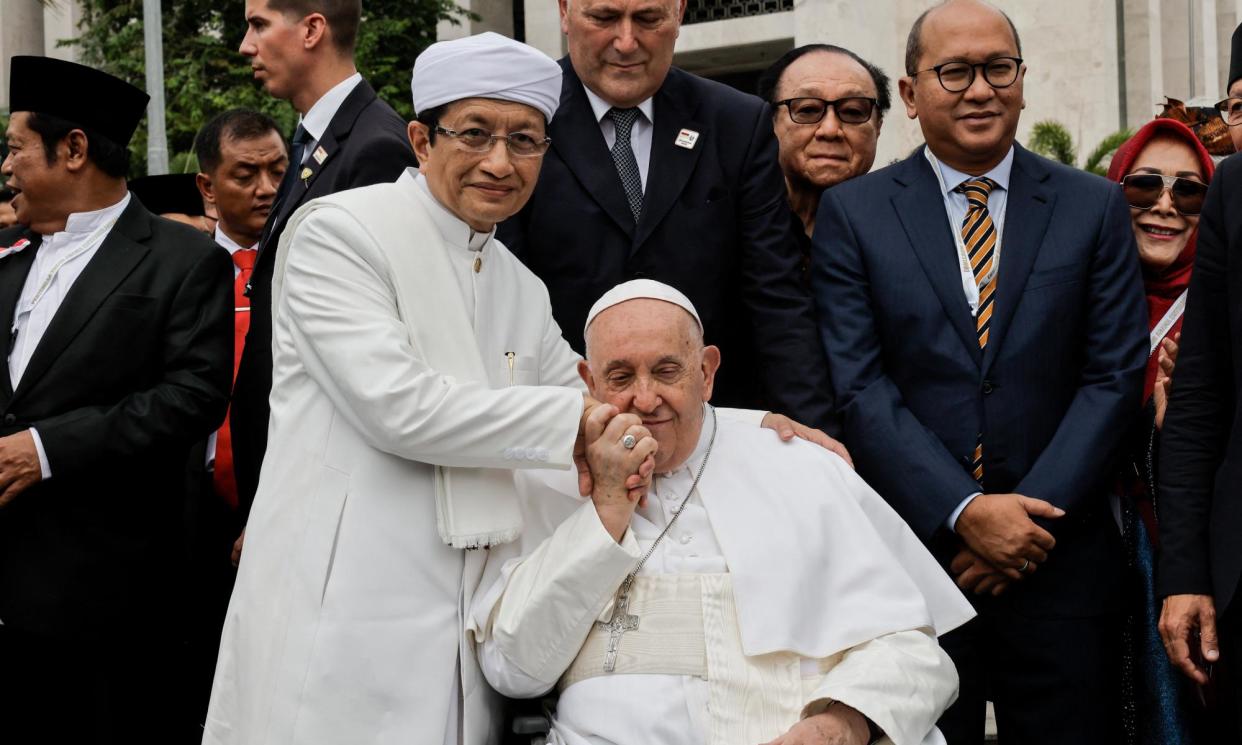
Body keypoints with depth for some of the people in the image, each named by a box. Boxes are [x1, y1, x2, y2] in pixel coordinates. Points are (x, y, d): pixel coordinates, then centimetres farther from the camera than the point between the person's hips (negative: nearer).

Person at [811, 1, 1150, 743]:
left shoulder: (1095, 208, 6)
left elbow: (1115, 375, 0)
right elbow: (860, 385, -5)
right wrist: (963, 513, -14)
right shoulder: (852, 213, 3)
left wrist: (1031, 516, -10)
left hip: (1060, 562, 1)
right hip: (912, 556, -1)